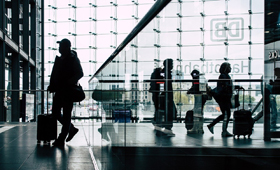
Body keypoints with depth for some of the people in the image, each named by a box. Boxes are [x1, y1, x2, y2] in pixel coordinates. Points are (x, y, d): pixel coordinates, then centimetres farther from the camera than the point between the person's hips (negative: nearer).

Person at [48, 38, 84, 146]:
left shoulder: (73, 59, -5)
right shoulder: (59, 59, 14)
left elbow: (80, 73, -10)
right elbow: (54, 74, 18)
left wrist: (69, 83, -20)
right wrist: (52, 86, 5)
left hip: (68, 91, -8)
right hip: (59, 90, 8)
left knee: (66, 115, -4)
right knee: (55, 112, 8)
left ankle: (61, 139, -1)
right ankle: (72, 129, 25)